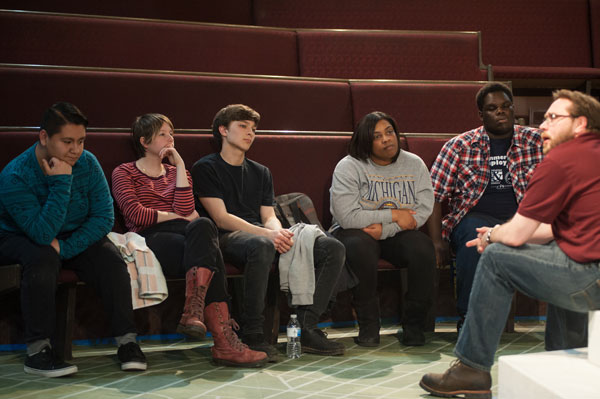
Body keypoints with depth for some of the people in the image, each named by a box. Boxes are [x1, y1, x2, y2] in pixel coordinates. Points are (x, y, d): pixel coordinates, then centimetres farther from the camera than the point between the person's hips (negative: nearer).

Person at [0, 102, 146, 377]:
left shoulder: (88, 164, -12)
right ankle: (37, 350, -30)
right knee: (42, 257, -36)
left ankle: (127, 340, -18)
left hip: (76, 238, 4)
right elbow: (43, 234, -32)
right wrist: (62, 182, -35)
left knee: (110, 259, -24)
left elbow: (104, 217, -14)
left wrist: (65, 247, -25)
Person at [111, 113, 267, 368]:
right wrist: (178, 217, 0)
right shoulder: (124, 173, 15)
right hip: (149, 239, -4)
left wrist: (180, 165, 4)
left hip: (182, 238, 4)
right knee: (209, 253, -34)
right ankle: (224, 341, -45)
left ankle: (193, 312, -45)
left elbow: (185, 209, 4)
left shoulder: (175, 172, 27)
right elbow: (137, 215, -4)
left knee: (202, 227, -35)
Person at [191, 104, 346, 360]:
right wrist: (267, 233, -21)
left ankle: (306, 327, -16)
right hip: (226, 238, -7)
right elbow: (221, 218, -8)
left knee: (332, 248, -11)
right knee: (262, 245, -43)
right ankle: (252, 335, -31)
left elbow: (269, 216, 15)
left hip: (262, 235, 7)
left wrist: (279, 232, -12)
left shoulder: (261, 173, 24)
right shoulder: (206, 168, 3)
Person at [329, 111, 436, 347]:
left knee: (423, 247, -28)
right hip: (355, 233, -3)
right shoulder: (349, 167, -8)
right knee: (359, 246, -37)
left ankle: (413, 324, -10)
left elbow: (423, 210, -6)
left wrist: (384, 229, -19)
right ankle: (368, 325, -20)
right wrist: (394, 215, -15)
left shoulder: (414, 164, 4)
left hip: (397, 236, 3)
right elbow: (348, 217, -19)